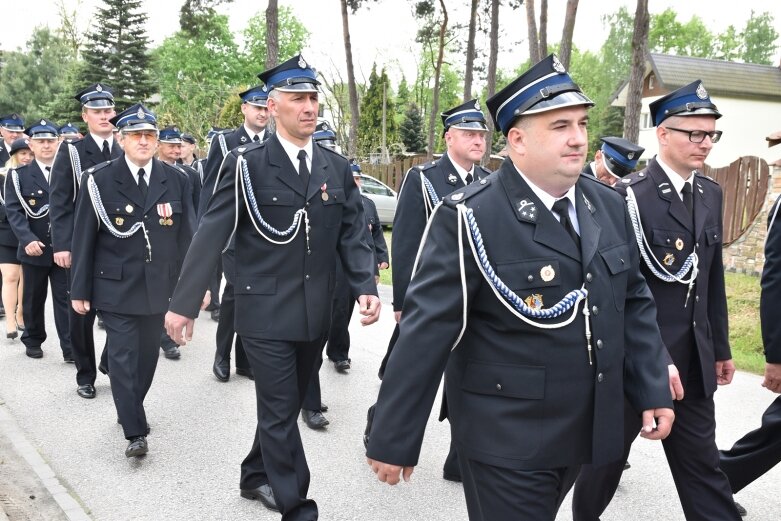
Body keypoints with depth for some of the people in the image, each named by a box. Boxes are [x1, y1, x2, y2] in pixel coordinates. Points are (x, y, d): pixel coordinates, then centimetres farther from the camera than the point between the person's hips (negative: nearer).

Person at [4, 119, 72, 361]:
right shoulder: (18, 175, 3)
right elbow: (14, 211, -7)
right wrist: (28, 239, -22)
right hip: (34, 248, 0)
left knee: (65, 298, 0)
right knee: (33, 299, 12)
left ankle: (70, 348, 2)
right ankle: (33, 341, 28)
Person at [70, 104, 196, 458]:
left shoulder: (176, 180, 1)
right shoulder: (98, 180, -5)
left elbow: (186, 236, 2)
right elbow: (84, 238, -3)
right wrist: (80, 290, -3)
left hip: (159, 285, 3)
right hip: (116, 286, -3)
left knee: (147, 354, 15)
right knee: (123, 356, -4)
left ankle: (132, 409, 37)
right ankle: (135, 432, 4)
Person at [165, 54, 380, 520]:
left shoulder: (337, 167, 6)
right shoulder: (248, 164, -7)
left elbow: (353, 233, 4)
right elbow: (212, 234, -8)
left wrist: (366, 286, -11)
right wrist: (185, 303, -10)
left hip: (316, 314, 5)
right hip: (266, 312, -5)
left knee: (285, 406, 19)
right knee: (280, 411, 1)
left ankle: (256, 476, 41)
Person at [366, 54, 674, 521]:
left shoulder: (609, 206, 1)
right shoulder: (469, 218, -19)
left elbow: (633, 303, 10)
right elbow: (426, 332, -19)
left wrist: (653, 390, 4)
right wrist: (394, 440, -15)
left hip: (586, 429, 7)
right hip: (505, 439, -7)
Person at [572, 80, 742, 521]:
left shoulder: (711, 193, 8)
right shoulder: (629, 196, -15)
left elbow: (713, 278, 13)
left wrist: (721, 347, 16)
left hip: (694, 357, 6)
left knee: (702, 462, 13)